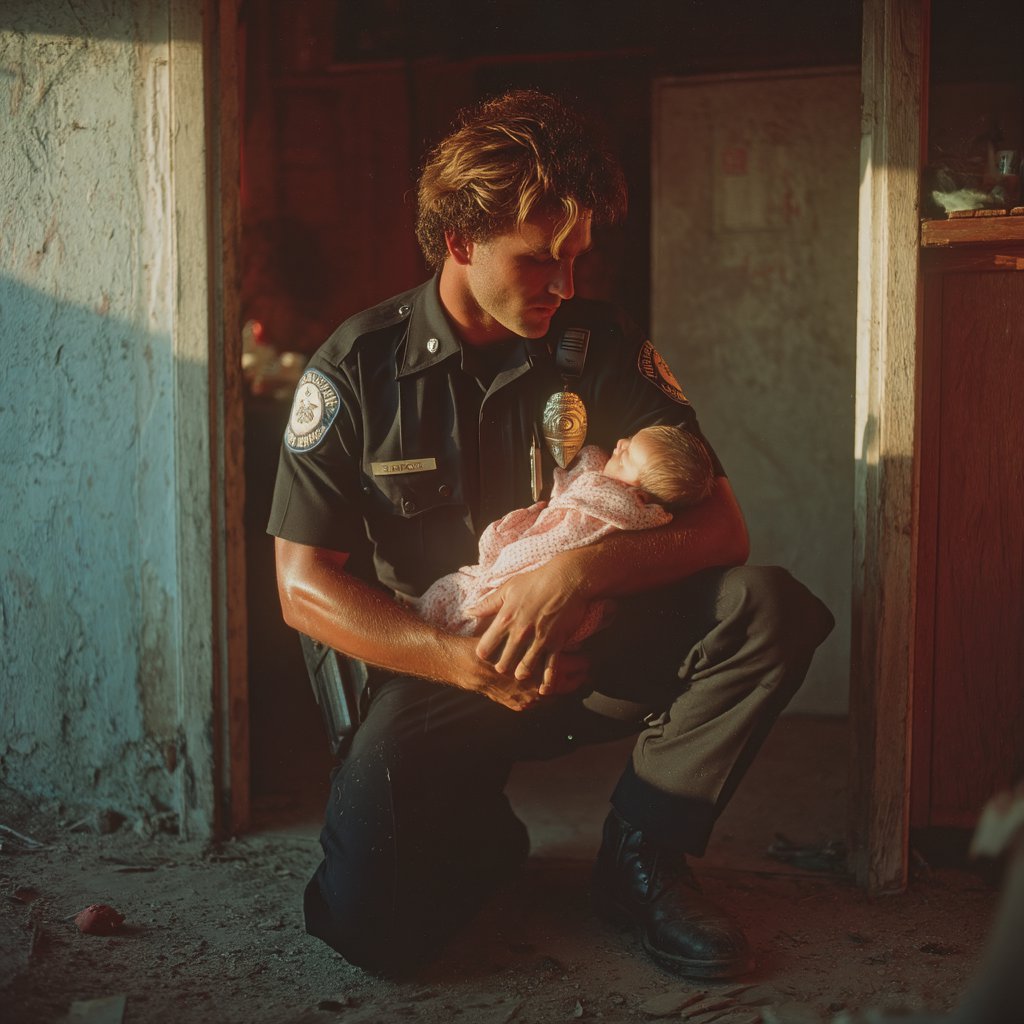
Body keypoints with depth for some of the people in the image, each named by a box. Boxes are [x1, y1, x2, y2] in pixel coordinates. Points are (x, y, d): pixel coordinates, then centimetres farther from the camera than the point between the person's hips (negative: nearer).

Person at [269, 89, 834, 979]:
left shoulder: (603, 347, -1)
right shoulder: (358, 368, -6)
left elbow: (722, 526, -7)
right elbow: (304, 586, -7)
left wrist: (580, 571, -26)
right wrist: (471, 664, -19)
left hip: (587, 652, 2)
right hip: (433, 670, -2)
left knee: (767, 607, -24)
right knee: (372, 922, -25)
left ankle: (641, 853, -5)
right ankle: (483, 835, 12)